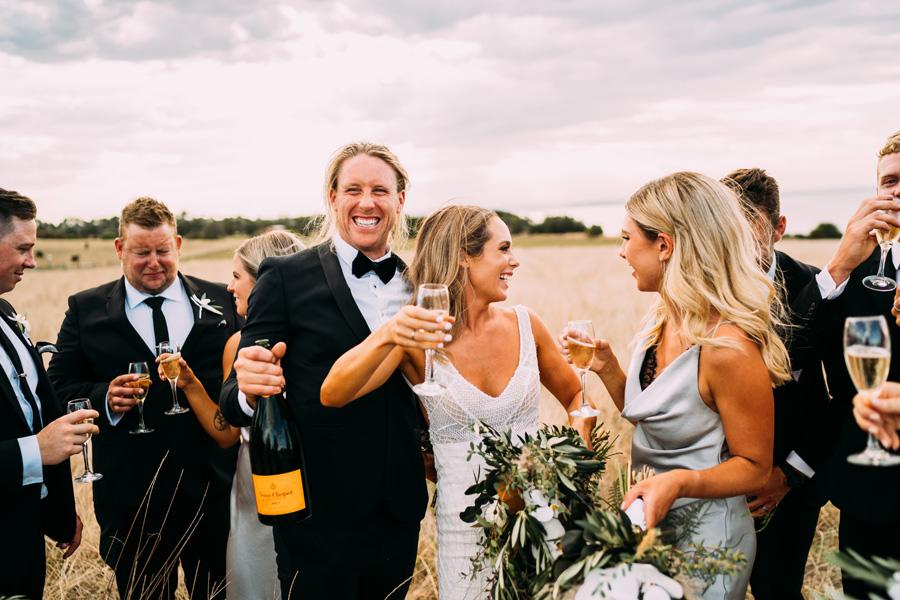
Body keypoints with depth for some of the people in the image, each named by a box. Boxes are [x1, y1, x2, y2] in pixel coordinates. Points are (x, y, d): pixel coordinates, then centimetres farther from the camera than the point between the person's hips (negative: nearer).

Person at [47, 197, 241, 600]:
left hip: (212, 488, 1)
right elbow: (60, 386, 2)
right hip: (130, 495, 0)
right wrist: (102, 398, -17)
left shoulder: (221, 302, 4)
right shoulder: (85, 310, 3)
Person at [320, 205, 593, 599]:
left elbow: (576, 397, 12)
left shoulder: (525, 325, -3)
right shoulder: (417, 338, -11)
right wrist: (386, 336, -41)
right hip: (464, 521, -3)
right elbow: (332, 395, -25)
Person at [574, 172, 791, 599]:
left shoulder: (727, 347, -27)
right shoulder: (661, 320, -1)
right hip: (649, 522, 8)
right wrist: (606, 368, -4)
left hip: (705, 534, -8)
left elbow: (754, 468, -17)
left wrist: (679, 481, -32)